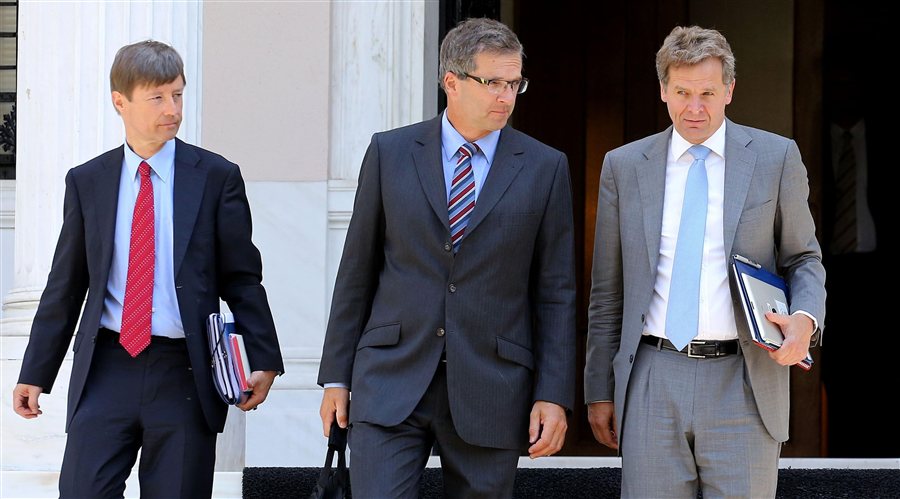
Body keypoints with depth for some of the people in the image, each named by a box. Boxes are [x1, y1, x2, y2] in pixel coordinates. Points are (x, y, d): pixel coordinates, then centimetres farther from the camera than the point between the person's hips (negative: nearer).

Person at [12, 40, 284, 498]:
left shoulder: (216, 177, 2)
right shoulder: (86, 181, 8)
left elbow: (242, 278, 3)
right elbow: (65, 285, 12)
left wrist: (263, 360, -5)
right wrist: (35, 373, 9)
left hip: (184, 374, -1)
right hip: (106, 370, 1)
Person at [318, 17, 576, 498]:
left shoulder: (544, 167, 3)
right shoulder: (390, 153, 4)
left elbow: (555, 292, 3)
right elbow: (356, 271, 8)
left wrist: (553, 395, -3)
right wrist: (336, 376, 6)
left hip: (490, 392, 0)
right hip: (390, 383, 0)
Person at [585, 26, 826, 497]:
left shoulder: (776, 157, 5)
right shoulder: (623, 166, 9)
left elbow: (804, 258, 12)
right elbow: (607, 293, 13)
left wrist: (805, 317, -10)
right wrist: (599, 390, 12)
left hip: (743, 385, -1)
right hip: (653, 383, 1)